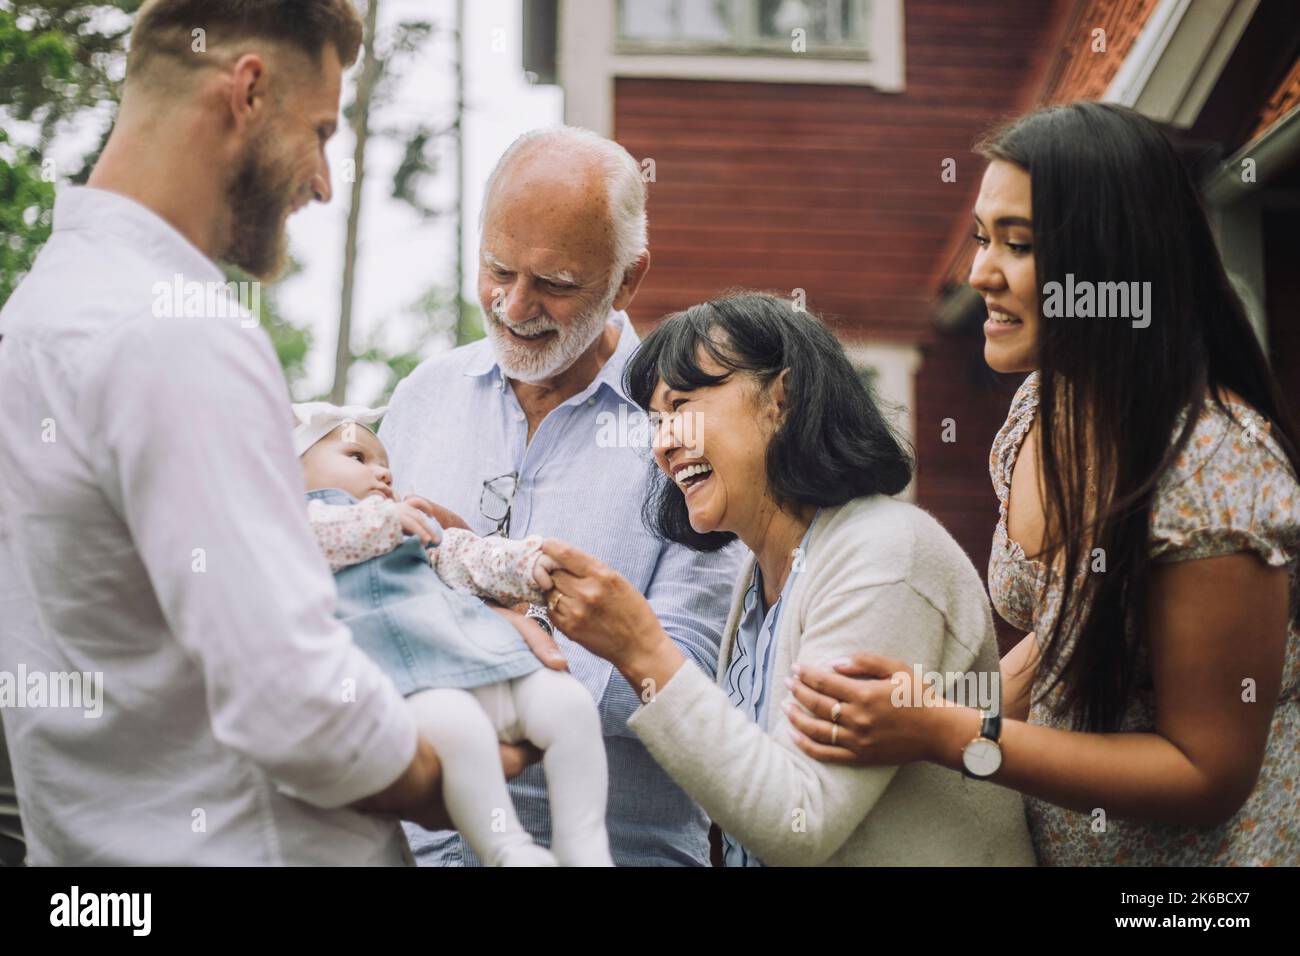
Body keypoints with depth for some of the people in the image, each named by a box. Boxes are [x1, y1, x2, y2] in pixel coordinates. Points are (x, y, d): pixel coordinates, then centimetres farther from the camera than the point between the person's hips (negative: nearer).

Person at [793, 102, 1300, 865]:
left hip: (1204, 845, -6)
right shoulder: (1041, 409, -3)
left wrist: (943, 734, -26)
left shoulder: (1214, 464, -26)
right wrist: (955, 709, -6)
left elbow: (1208, 776, -22)